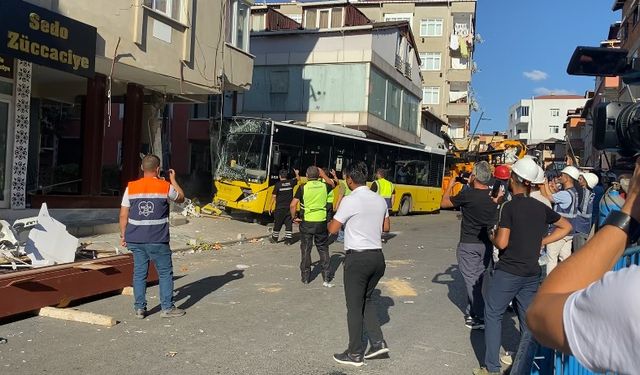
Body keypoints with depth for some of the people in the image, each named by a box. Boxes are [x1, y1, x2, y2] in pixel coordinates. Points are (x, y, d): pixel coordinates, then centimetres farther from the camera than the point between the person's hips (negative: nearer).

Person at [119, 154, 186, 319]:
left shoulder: (131, 187, 1)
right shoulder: (165, 187, -6)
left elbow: (123, 215, 3)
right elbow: (181, 198, 13)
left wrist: (123, 235, 13)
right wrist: (173, 180, 23)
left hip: (135, 239, 3)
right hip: (157, 240, -3)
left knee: (139, 273, 11)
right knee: (165, 273, 8)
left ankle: (139, 308, 16)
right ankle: (167, 308, 12)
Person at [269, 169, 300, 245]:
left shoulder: (278, 184, -10)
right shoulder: (290, 183, 0)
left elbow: (274, 197, -9)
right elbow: (298, 179, 21)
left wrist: (270, 207, -2)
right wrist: (297, 173, 39)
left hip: (280, 208, -3)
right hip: (289, 207, 3)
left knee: (277, 224, 10)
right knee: (289, 224, 7)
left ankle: (274, 239, 22)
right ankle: (288, 240, 7)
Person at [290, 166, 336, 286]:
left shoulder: (303, 188, -8)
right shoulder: (324, 186, -2)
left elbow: (292, 205, -11)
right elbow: (332, 184, 23)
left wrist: (294, 217, 3)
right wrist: (323, 174, 22)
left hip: (306, 223, -2)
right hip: (321, 222, 2)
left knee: (306, 250, 9)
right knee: (323, 249, 13)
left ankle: (305, 277, 16)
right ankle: (327, 277, 12)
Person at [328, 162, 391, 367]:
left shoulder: (350, 200, -14)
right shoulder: (380, 200, 6)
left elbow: (332, 229, -9)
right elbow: (386, 227, 18)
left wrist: (334, 218, 10)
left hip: (357, 258, -6)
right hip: (377, 257, 7)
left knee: (355, 306, 6)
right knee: (366, 299, 24)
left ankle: (355, 354, 17)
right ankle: (378, 342, 18)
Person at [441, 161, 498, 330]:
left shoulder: (467, 195, -19)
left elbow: (444, 203, -5)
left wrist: (450, 185, 10)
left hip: (468, 244, -5)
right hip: (487, 244, 6)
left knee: (472, 280, 1)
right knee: (478, 279, 16)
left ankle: (482, 318, 0)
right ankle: (471, 312, 27)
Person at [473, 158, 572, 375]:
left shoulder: (510, 206, -14)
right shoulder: (540, 207, 5)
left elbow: (502, 243, -17)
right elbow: (566, 226, 19)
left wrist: (492, 236, 4)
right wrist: (542, 242, 12)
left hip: (507, 271, -6)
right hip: (532, 273, 6)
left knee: (493, 315, 5)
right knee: (528, 320, 13)